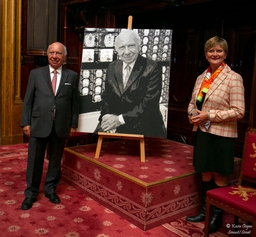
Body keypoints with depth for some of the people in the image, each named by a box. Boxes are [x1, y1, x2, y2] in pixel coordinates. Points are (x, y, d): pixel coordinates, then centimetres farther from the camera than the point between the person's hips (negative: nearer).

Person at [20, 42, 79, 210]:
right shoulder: (36, 74, 4)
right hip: (39, 124, 0)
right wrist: (26, 122, -2)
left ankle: (51, 189, 31)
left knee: (55, 160, 13)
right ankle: (31, 193, 24)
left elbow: (75, 102, 4)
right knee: (35, 161, 7)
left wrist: (74, 124, 2)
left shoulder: (72, 76, 4)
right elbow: (28, 100, 3)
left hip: (61, 125, 1)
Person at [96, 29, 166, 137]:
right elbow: (106, 96, 14)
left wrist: (121, 119, -16)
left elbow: (150, 102, -13)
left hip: (144, 129, -4)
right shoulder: (112, 67, 9)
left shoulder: (153, 68, -7)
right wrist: (107, 118, -6)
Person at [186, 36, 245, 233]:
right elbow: (193, 102, 19)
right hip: (202, 132, 6)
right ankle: (205, 211, 32)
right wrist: (193, 114, -3)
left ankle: (217, 216, 25)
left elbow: (239, 111, -16)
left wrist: (209, 115, -19)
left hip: (221, 135, -6)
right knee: (205, 174, 16)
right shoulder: (201, 78, 10)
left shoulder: (234, 78, -10)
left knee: (219, 176, 8)